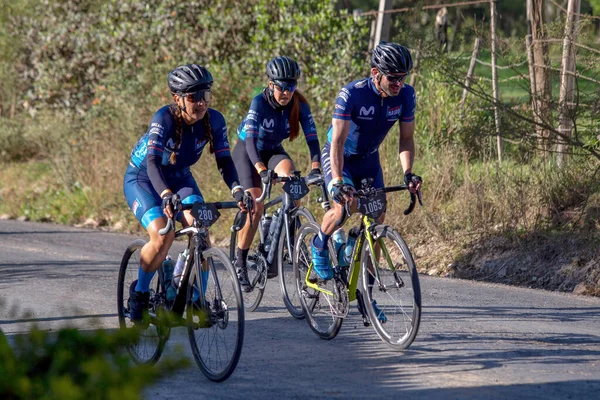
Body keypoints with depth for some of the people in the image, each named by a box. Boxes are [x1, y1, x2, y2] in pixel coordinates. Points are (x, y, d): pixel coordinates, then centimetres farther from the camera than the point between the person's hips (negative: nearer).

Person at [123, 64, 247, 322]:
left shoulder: (214, 121, -18)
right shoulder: (165, 118, -31)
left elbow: (224, 160, -19)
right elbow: (152, 162, -41)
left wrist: (237, 190, -39)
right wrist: (166, 195, -57)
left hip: (179, 178, 4)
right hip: (142, 179, -4)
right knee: (162, 236, -25)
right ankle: (139, 294, -2)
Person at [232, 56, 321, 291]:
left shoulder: (299, 105, -19)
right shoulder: (260, 102, -29)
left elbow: (312, 138, -26)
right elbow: (251, 139, -40)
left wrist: (316, 167, -43)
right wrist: (262, 171, -54)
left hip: (273, 151, 3)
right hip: (247, 151, -3)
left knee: (290, 176, -31)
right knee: (256, 207, -18)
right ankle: (240, 262, -3)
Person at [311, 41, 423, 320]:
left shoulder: (405, 95, -17)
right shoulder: (352, 94, -31)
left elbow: (406, 138, -11)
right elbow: (338, 141, -34)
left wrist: (408, 173, -28)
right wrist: (338, 181, -45)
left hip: (368, 159, 5)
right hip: (338, 157, -5)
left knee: (376, 222, -5)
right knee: (344, 205, -31)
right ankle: (320, 244, 2)